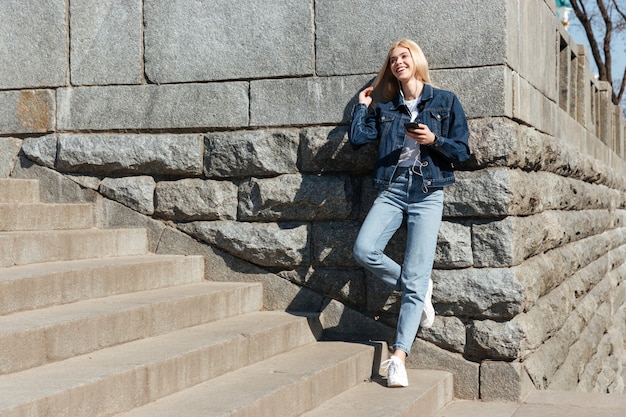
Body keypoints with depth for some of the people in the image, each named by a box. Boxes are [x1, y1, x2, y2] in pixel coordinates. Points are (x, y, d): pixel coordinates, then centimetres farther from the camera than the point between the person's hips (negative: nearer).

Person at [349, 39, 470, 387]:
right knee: (364, 250, -23)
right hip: (392, 191, 3)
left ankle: (399, 356, -13)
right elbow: (358, 138, 5)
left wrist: (434, 140, -12)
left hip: (428, 194, -3)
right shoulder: (384, 107, 16)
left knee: (416, 276, -11)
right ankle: (419, 291, 3)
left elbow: (463, 151, 4)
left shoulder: (446, 102, 8)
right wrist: (363, 104, 13)